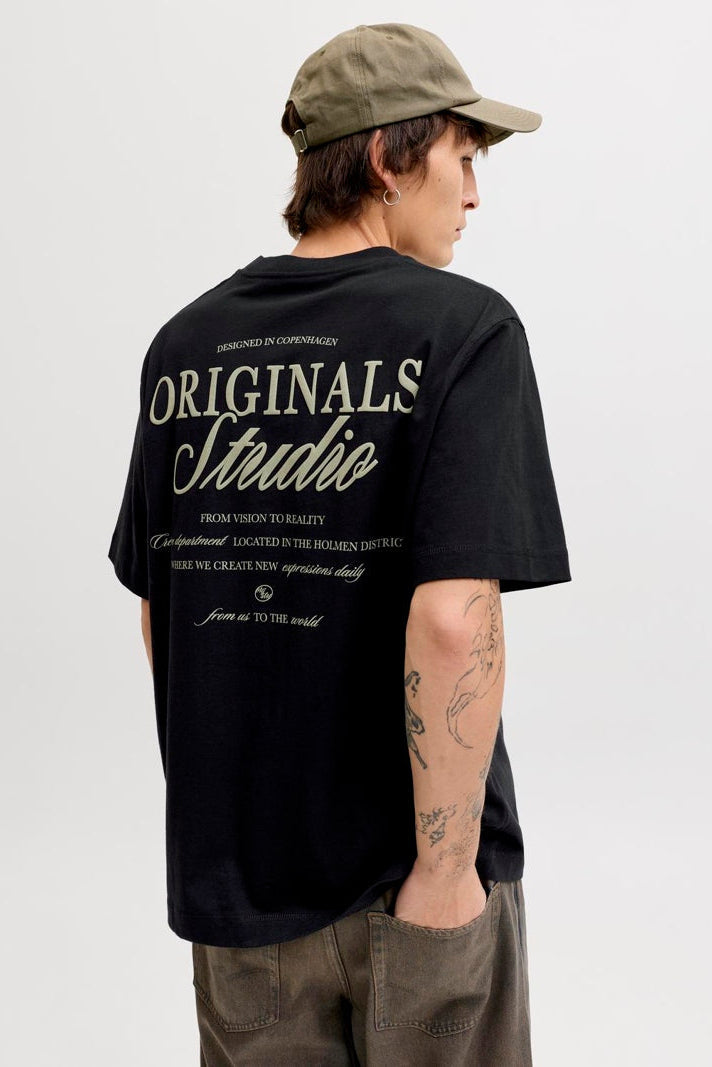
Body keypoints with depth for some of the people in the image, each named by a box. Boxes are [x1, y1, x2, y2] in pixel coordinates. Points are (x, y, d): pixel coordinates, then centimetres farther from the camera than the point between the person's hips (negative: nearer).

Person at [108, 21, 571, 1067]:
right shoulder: (462, 327, -14)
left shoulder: (183, 343, 1)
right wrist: (445, 868, -15)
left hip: (229, 865, 5)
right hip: (405, 864, -4)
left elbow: (158, 615, 6)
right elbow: (453, 620, -26)